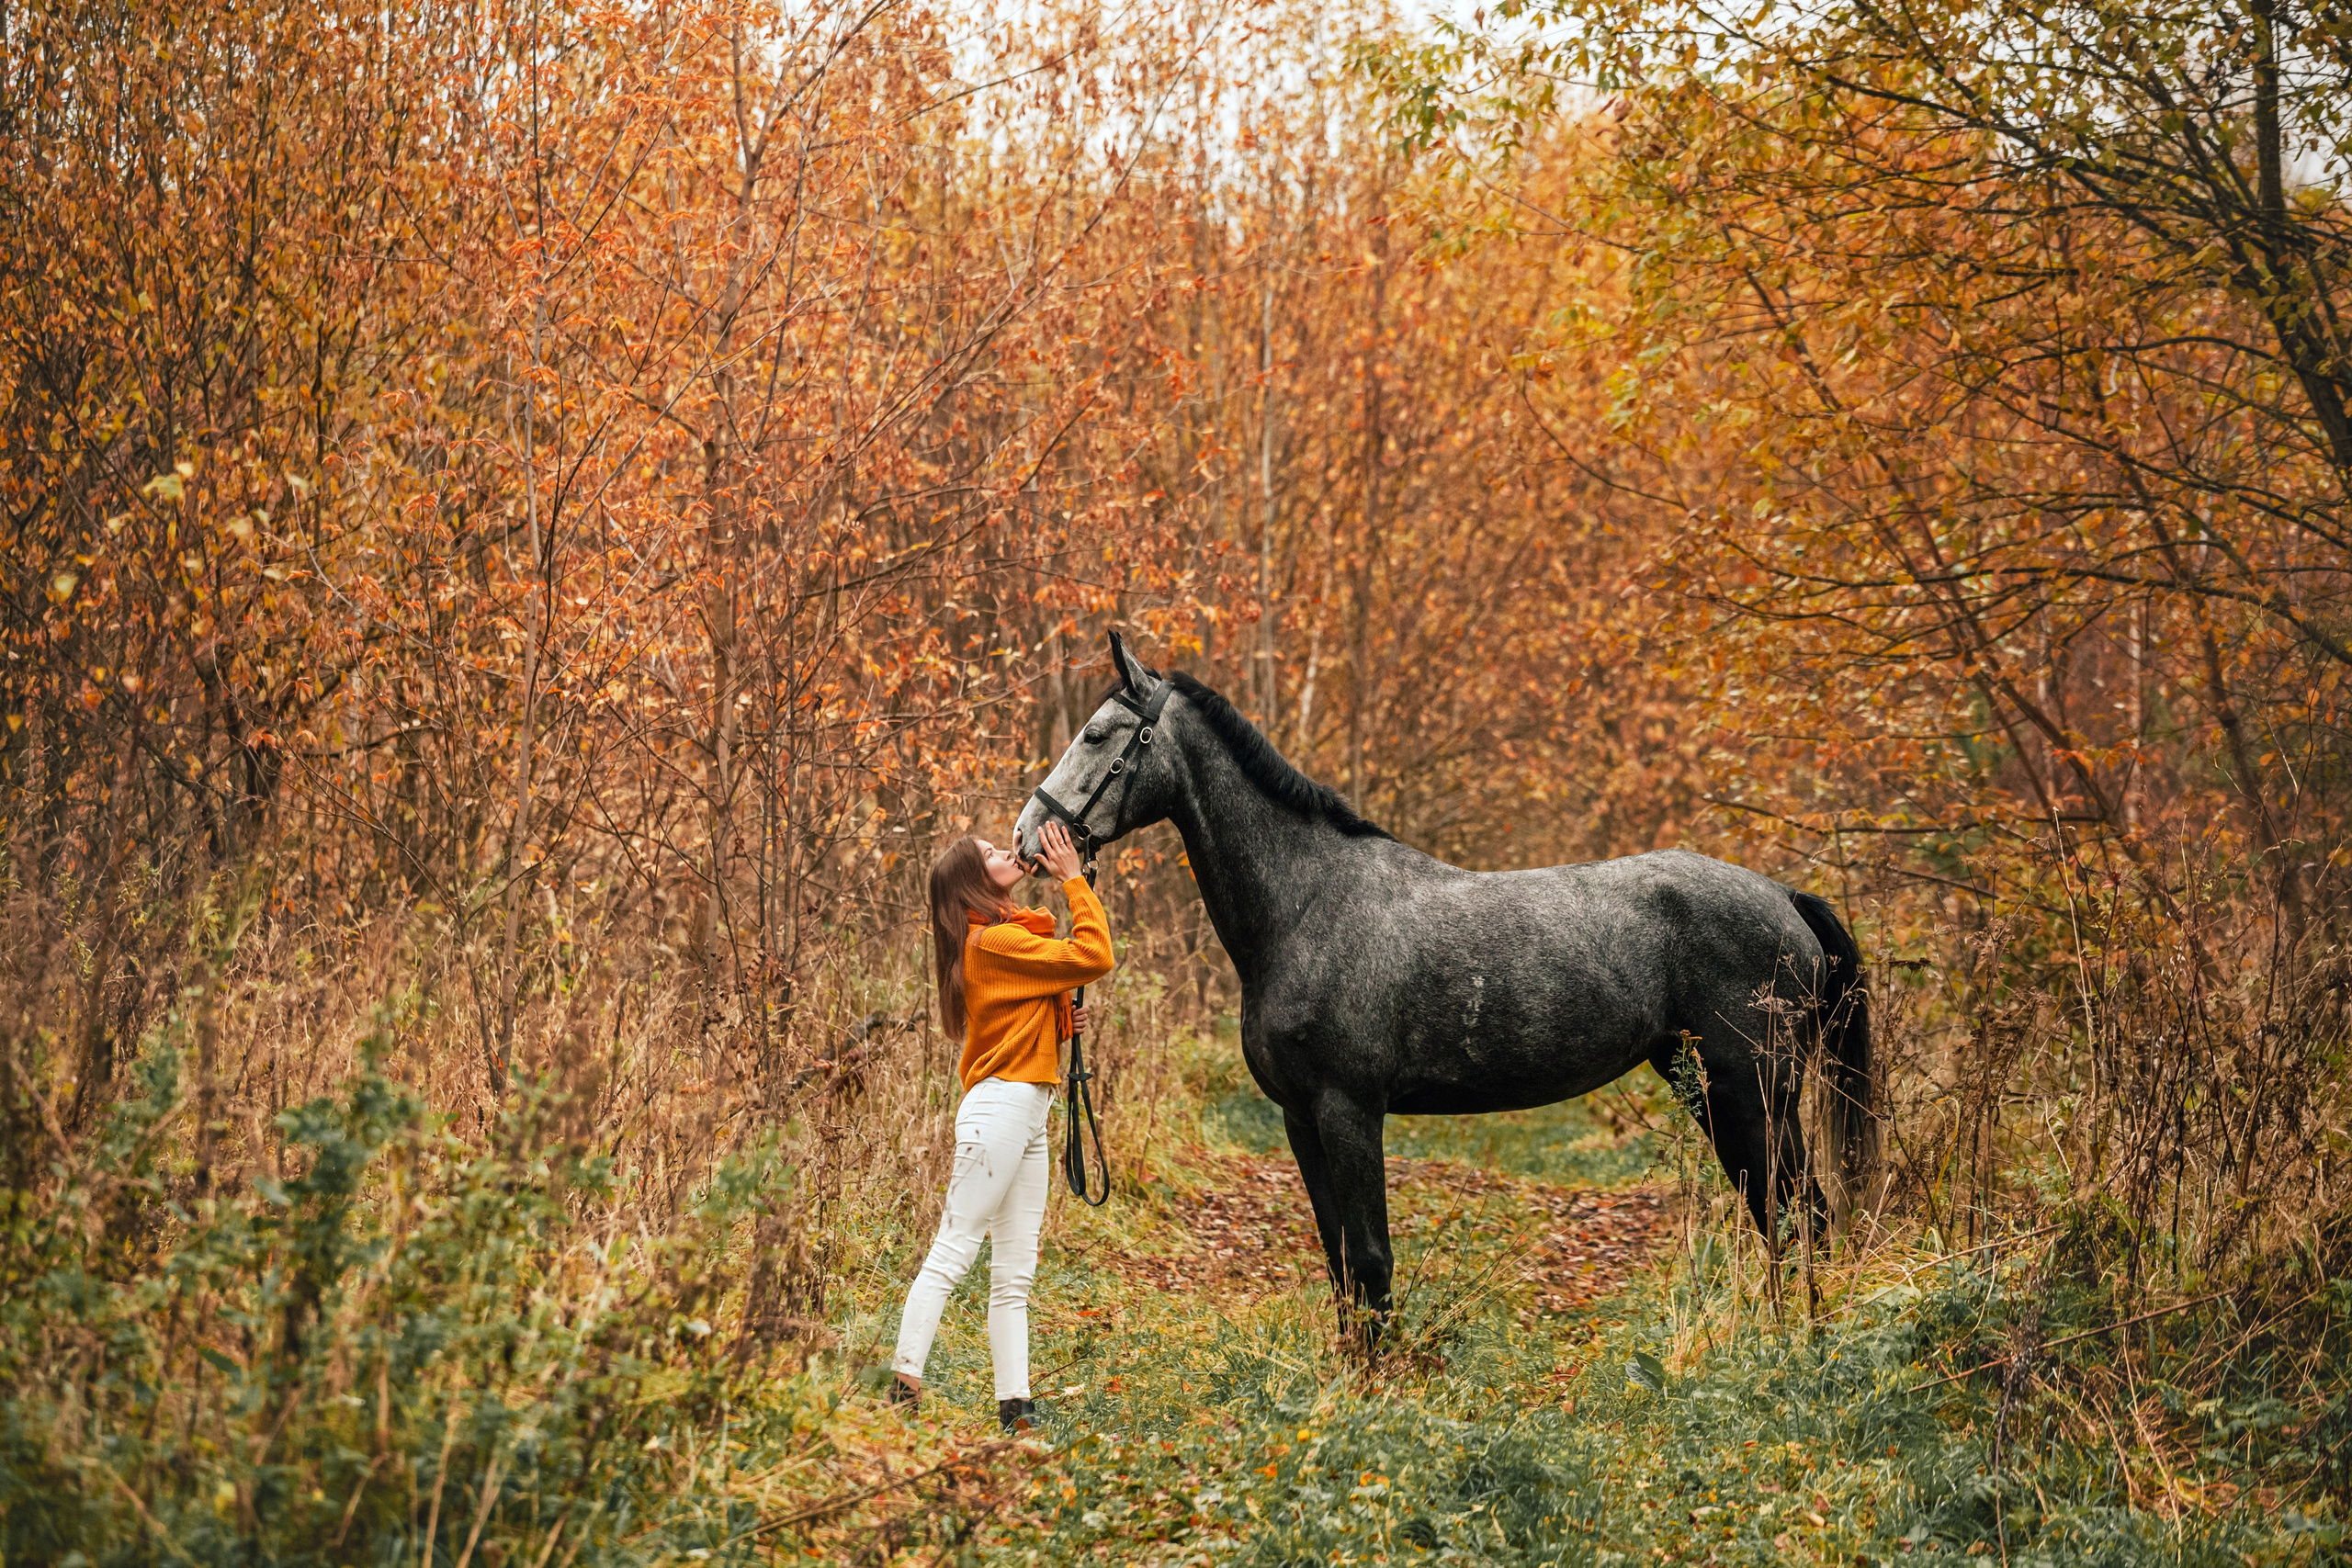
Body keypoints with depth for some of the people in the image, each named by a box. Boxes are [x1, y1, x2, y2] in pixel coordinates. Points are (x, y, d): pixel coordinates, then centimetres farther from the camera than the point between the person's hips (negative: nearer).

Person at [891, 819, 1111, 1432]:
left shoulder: (1003, 939, 21)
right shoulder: (996, 939, -10)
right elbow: (1094, 957, -17)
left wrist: (1062, 1025, 7)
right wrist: (1073, 879, -10)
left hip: (1028, 1119, 10)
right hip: (1001, 1107, -10)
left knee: (1014, 1274, 6)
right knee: (952, 1251, -12)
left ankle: (1015, 1409, 5)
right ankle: (905, 1385, -14)